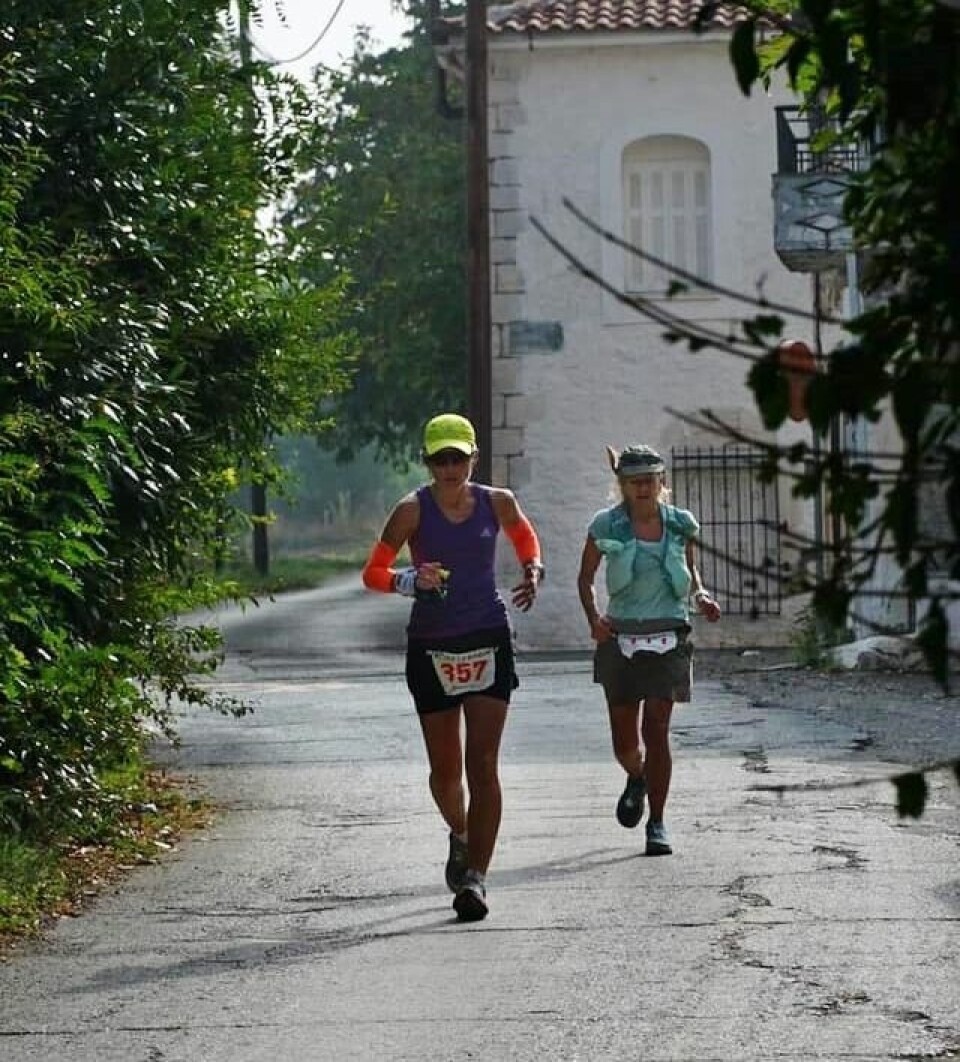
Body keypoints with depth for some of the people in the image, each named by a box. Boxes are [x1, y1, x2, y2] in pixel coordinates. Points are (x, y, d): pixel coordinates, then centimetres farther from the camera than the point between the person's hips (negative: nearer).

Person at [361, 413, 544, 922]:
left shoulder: (497, 503, 3)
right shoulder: (413, 509, -5)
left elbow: (526, 539, 24)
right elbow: (373, 572, -6)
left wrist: (533, 571, 4)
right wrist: (411, 580, -25)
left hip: (488, 640, 0)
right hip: (431, 645, 0)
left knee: (482, 762, -11)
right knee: (444, 768, 8)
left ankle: (475, 875, -12)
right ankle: (460, 835, 41)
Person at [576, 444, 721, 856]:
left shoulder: (680, 524, 1)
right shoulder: (606, 526, -3)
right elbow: (585, 578, 5)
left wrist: (700, 597, -4)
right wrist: (593, 617, -12)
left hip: (667, 639, 0)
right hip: (620, 638, 0)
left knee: (656, 730, -8)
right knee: (624, 740, 6)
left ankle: (657, 823, 1)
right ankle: (636, 779, 42)